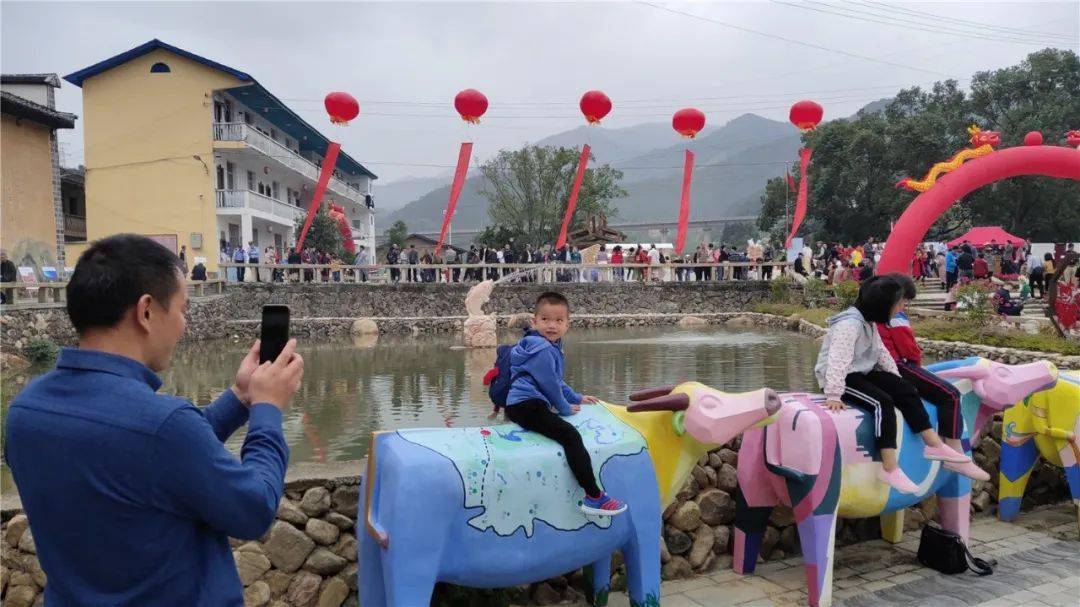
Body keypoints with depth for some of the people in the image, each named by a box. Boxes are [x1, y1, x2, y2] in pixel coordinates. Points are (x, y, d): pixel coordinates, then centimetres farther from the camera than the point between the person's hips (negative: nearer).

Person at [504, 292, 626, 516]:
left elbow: (557, 381, 33)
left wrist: (577, 398, 31)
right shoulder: (542, 349, -13)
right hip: (526, 406, -12)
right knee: (570, 435, -23)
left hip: (520, 404, 12)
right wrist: (565, 408, 1)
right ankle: (594, 497, -27)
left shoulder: (551, 347, 21)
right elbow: (549, 383, -12)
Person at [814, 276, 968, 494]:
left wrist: (897, 380, 11)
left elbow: (881, 352, 16)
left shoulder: (869, 322, 8)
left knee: (906, 390, -1)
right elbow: (838, 360, -33)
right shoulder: (849, 324, -24)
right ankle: (889, 469, -27)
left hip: (860, 373, 10)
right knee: (882, 402, -28)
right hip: (842, 378, -10)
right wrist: (834, 395, -39)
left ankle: (934, 445, 5)